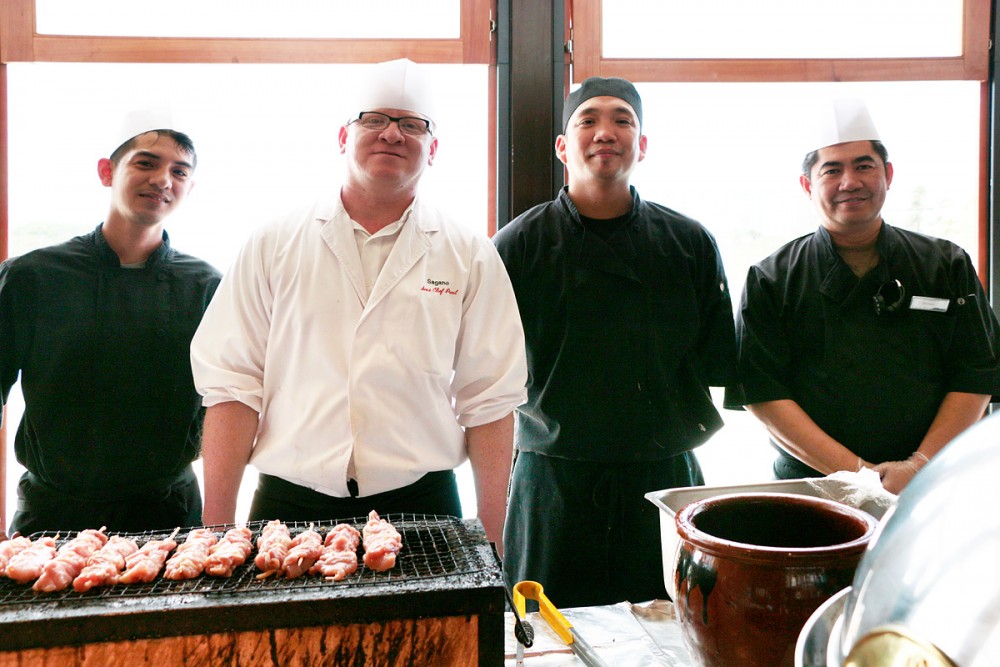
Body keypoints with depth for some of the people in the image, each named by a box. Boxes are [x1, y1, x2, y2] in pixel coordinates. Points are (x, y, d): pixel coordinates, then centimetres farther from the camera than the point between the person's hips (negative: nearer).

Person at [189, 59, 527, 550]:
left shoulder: (470, 256, 3)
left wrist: (490, 544, -3)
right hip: (287, 506, 1)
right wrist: (217, 529, -4)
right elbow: (233, 386, 0)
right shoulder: (273, 246, 4)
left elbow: (488, 401, 0)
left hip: (420, 508, 0)